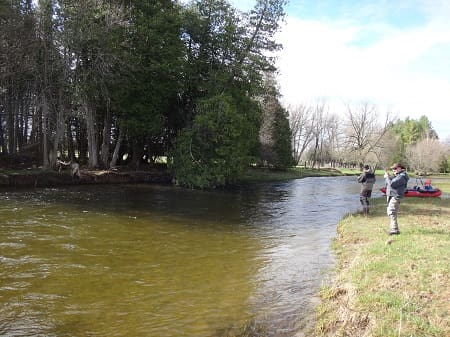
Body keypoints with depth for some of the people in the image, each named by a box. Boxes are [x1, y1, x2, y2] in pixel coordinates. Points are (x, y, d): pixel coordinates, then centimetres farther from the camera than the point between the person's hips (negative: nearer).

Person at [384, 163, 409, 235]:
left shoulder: (402, 177, -15)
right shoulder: (397, 175, 19)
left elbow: (392, 184, -25)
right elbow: (390, 183, 19)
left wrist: (387, 177, -10)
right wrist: (388, 177, 3)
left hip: (395, 196, -11)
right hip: (391, 196, 11)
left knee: (391, 212, -15)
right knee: (389, 212, 15)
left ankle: (395, 230, -14)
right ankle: (394, 228, 23)